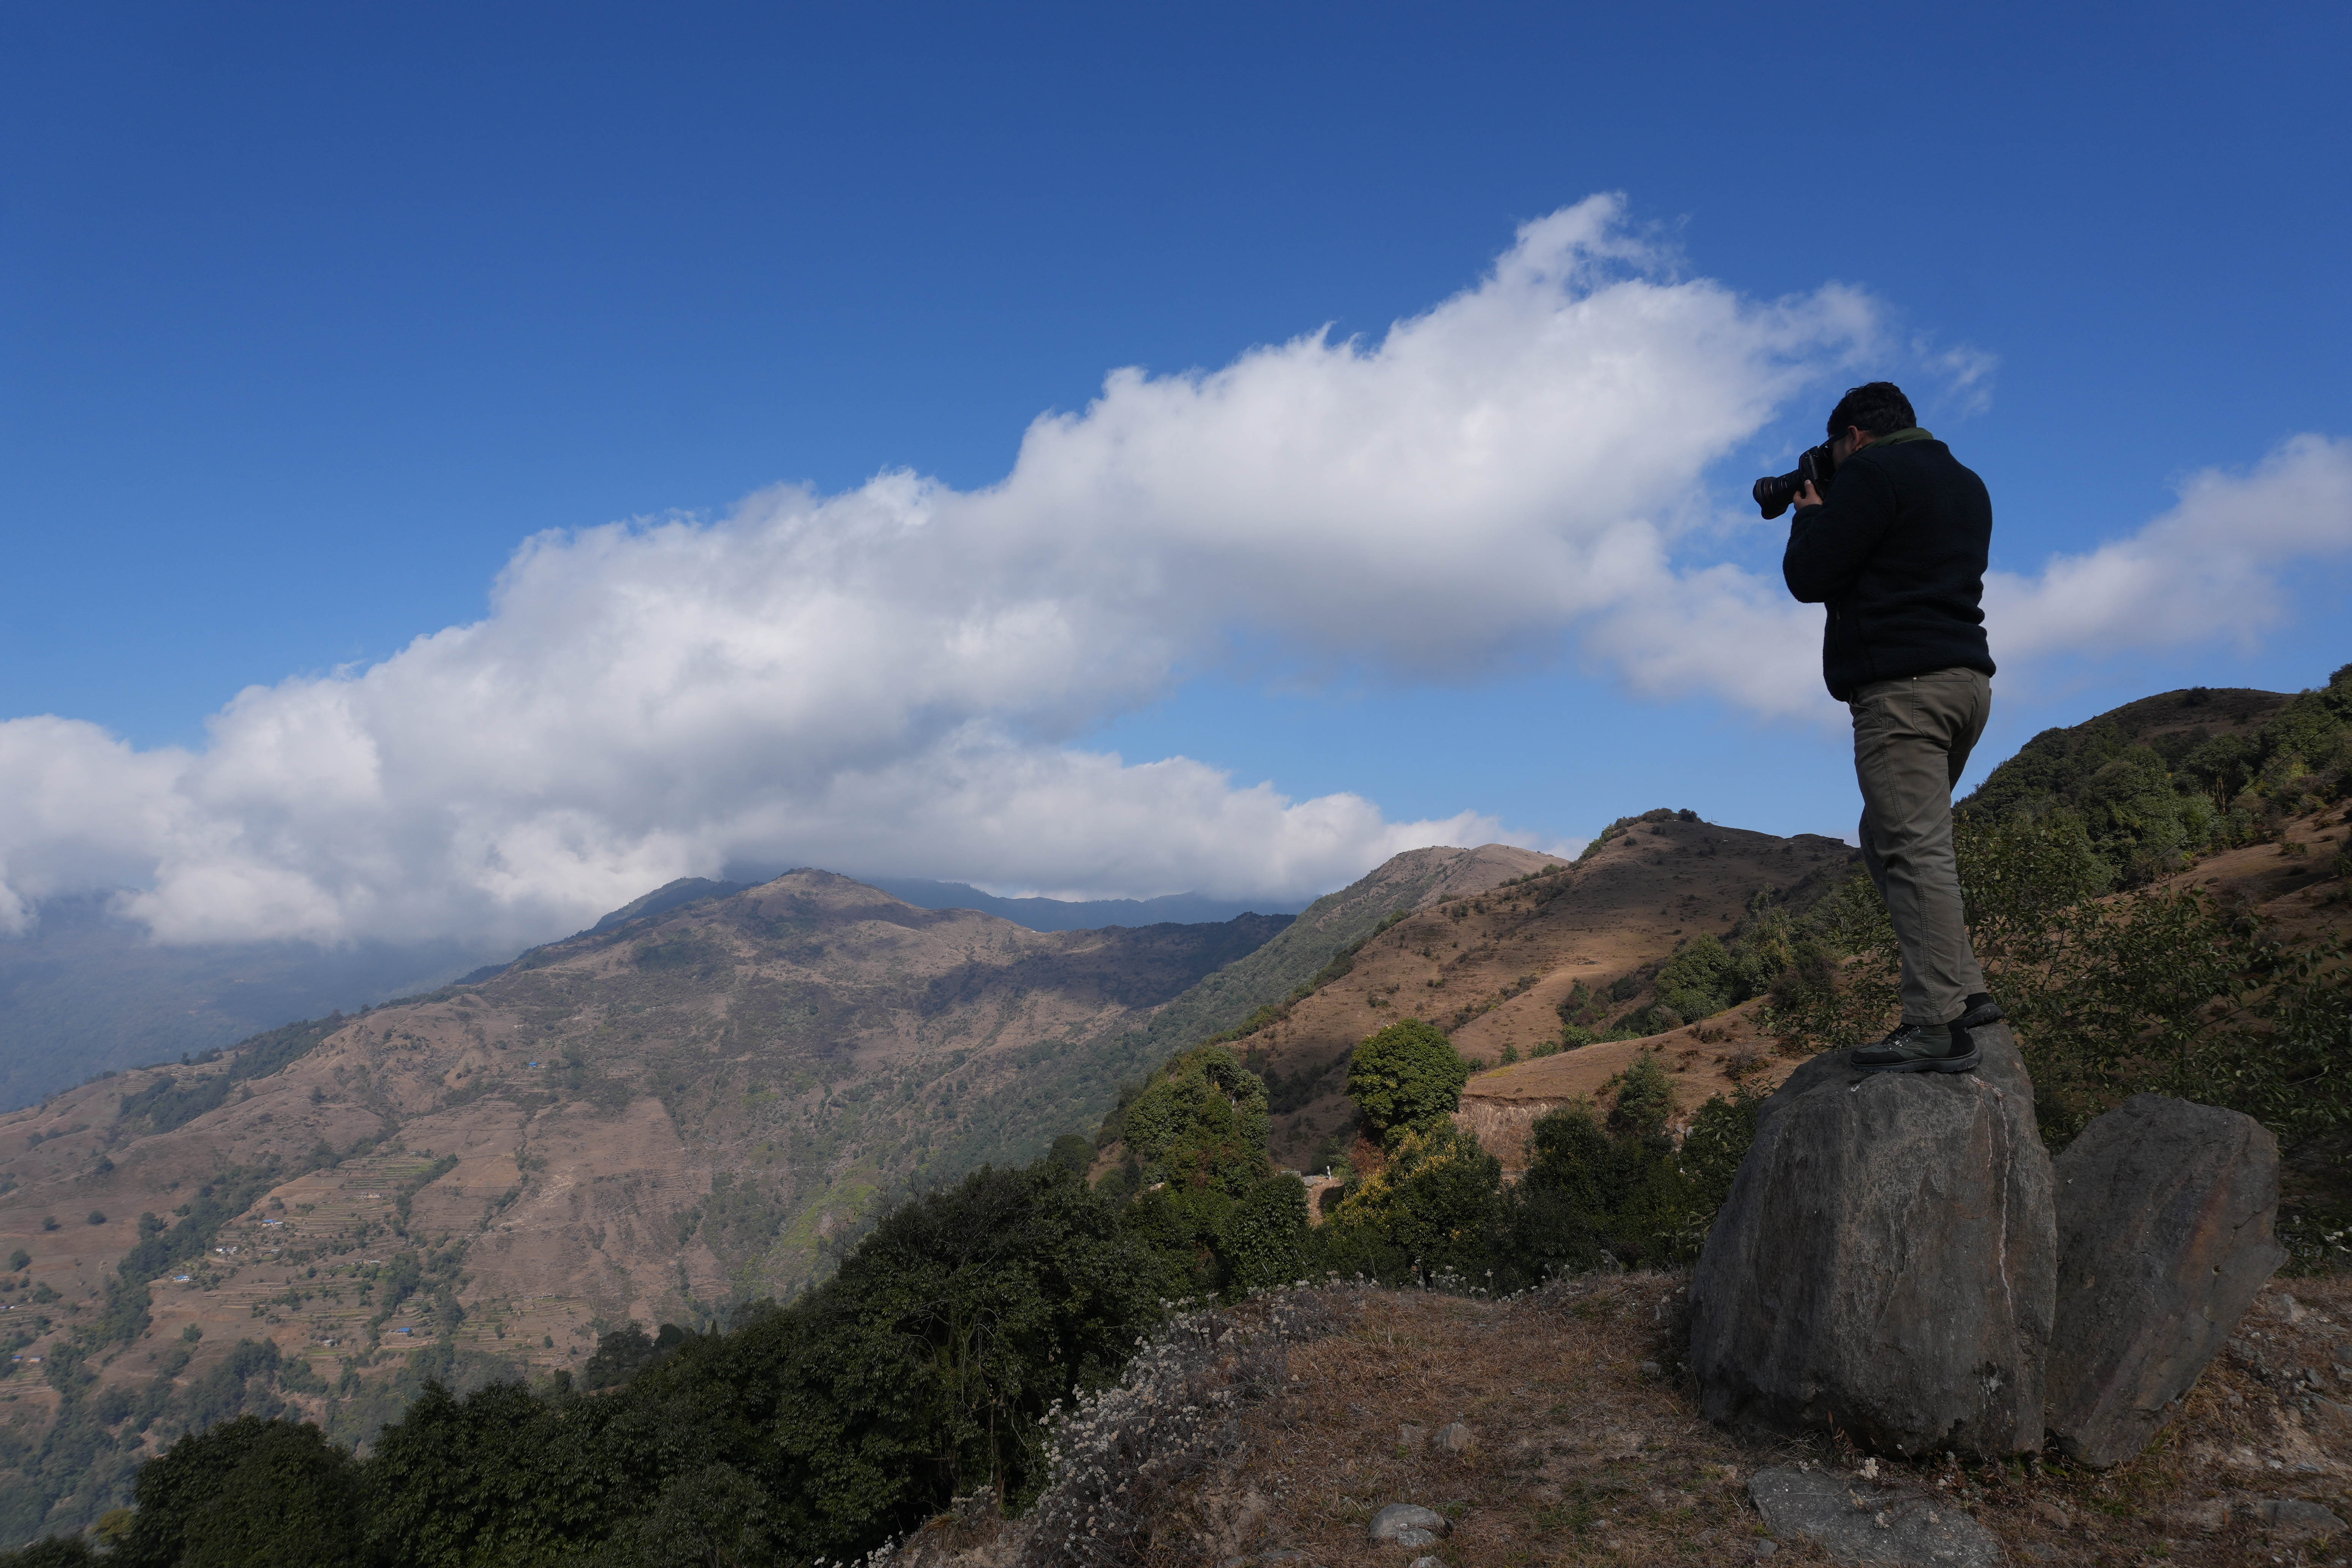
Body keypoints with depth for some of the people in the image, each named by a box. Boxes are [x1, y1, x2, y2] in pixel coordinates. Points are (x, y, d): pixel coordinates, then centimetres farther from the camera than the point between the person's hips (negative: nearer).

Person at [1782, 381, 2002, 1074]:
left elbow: (1809, 578, -9)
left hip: (1903, 685, -10)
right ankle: (1963, 989, 13)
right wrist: (1833, 516, 25)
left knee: (1914, 848, -12)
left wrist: (1810, 515, 10)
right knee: (1888, 839, 17)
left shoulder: (1873, 472, -7)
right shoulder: (1966, 484, 22)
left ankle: (1939, 1025, -15)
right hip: (1966, 678, 10)